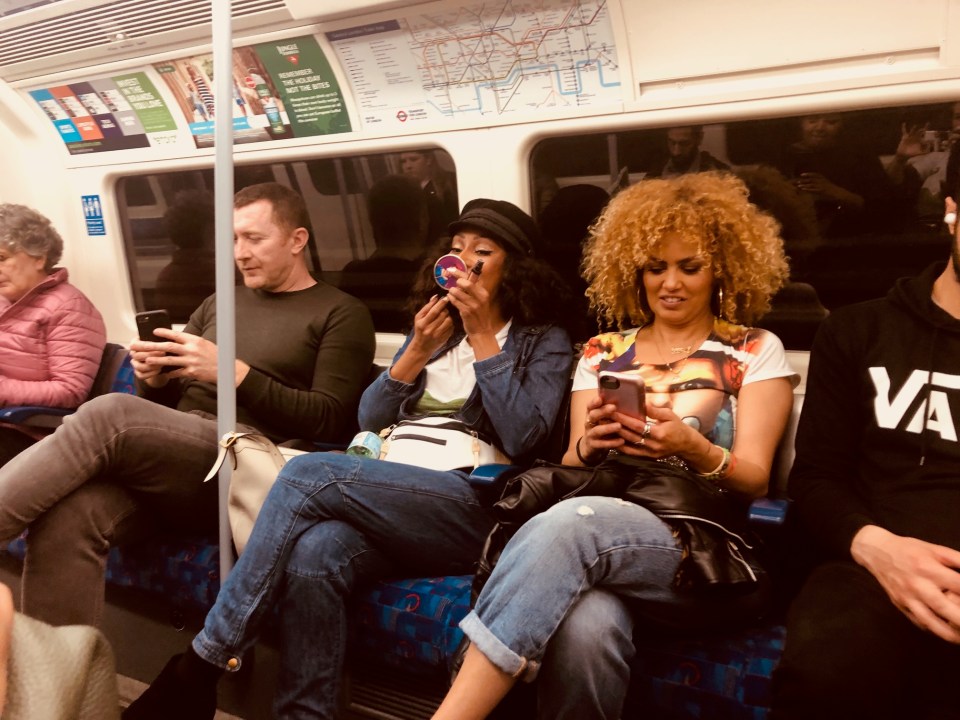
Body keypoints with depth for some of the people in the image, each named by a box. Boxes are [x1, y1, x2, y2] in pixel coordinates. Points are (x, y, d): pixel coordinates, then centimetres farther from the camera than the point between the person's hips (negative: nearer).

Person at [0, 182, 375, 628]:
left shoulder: (341, 314, 8)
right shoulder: (219, 303, 26)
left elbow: (330, 422, -4)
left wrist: (234, 373, -13)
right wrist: (154, 380, 1)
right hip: (171, 455, 6)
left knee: (110, 414, -29)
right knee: (65, 516, -27)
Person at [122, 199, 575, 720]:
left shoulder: (544, 341, 9)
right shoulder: (435, 329, 24)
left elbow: (522, 439, -8)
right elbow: (369, 421, 16)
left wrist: (482, 336, -7)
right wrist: (418, 350, 1)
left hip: (475, 507, -4)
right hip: (394, 497, 5)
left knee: (309, 472, -26)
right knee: (314, 553, -32)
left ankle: (200, 667, -17)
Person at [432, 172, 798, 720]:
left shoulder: (756, 351, 10)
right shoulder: (603, 352, 18)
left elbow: (755, 479, 3)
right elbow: (569, 469, 15)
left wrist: (693, 450, -19)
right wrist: (589, 447, -9)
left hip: (711, 555, -2)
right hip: (602, 538, 2)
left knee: (566, 525, -35)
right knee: (584, 629, -37)